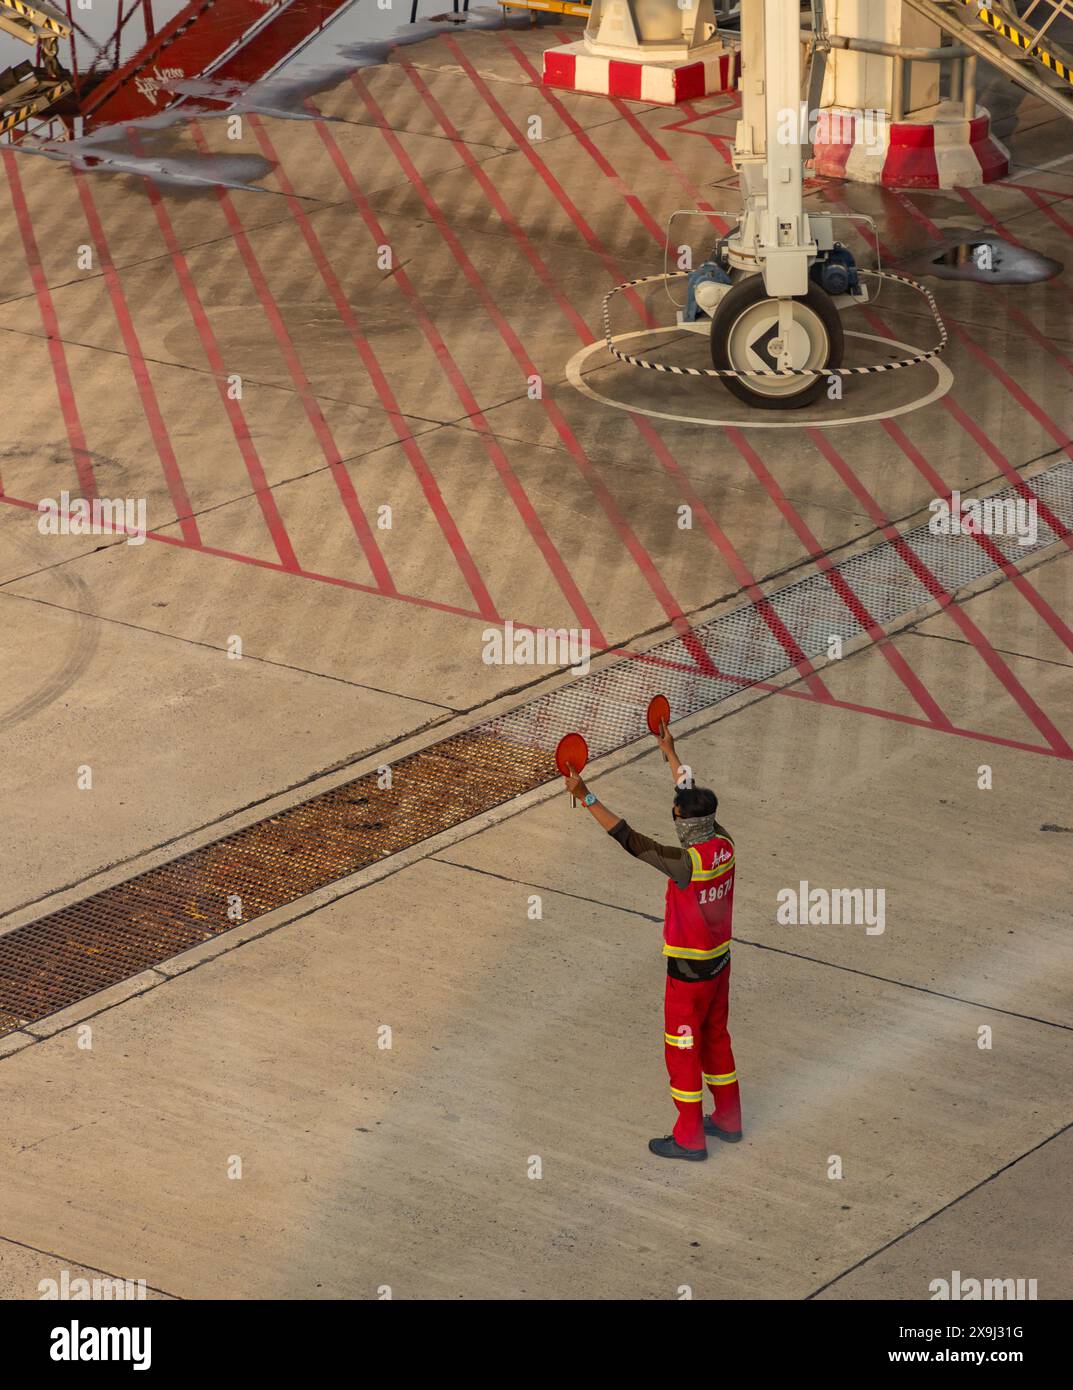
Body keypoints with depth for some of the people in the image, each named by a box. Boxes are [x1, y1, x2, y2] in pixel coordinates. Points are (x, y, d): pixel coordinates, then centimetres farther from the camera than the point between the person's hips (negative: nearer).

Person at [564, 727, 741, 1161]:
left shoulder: (686, 863, -28)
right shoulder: (724, 845, -7)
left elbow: (629, 839, -30)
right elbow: (694, 797, 8)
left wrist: (585, 797, -31)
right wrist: (669, 752, 20)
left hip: (689, 971, -8)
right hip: (720, 962, 8)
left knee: (682, 1048, 5)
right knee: (715, 1038, 22)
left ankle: (689, 1138, 14)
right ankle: (728, 1119, 34)